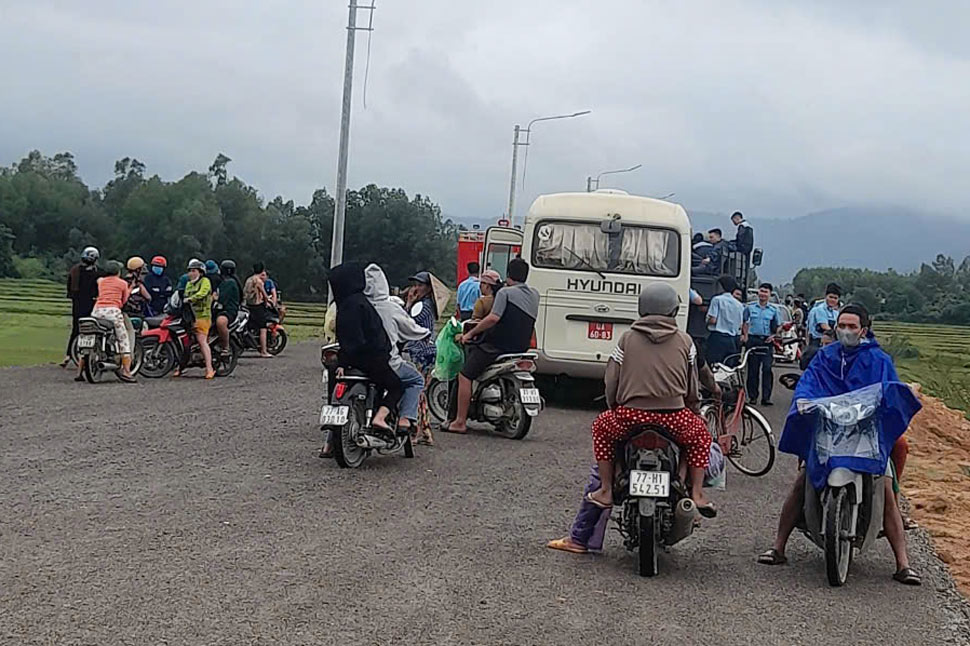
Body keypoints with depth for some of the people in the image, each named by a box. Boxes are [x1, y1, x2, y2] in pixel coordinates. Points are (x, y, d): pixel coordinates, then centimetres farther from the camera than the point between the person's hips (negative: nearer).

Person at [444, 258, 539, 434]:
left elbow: (493, 318, -23)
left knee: (465, 376, -1)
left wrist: (470, 333, -15)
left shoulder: (506, 292, -11)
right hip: (522, 347, 8)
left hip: (498, 345, -8)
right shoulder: (534, 295, 10)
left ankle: (460, 422, -5)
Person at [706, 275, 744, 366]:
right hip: (733, 340, 5)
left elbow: (712, 320, -12)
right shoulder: (739, 305, 9)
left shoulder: (717, 299, -6)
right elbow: (740, 325, 9)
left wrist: (707, 321, 8)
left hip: (718, 338, -5)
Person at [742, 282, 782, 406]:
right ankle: (752, 396, 9)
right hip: (753, 340, 0)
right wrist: (744, 335, 3)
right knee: (753, 369, 2)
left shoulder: (774, 310, 8)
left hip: (767, 341, 0)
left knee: (767, 369, -8)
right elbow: (744, 323, 15)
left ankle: (766, 397, -7)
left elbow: (778, 327, 13)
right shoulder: (750, 307, 8)